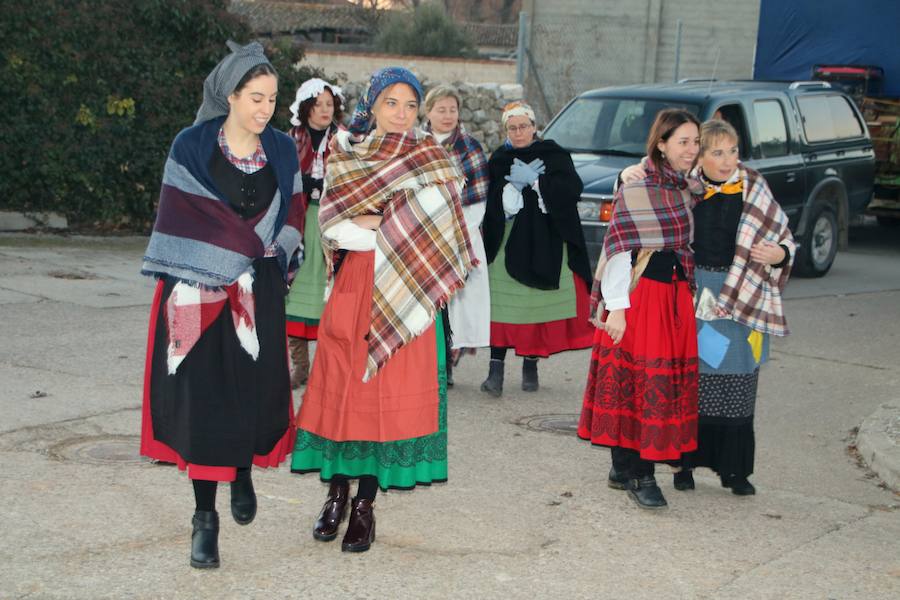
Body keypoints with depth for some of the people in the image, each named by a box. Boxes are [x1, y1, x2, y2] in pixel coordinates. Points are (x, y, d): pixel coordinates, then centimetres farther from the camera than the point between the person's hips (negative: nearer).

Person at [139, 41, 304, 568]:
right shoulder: (192, 147, -3)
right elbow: (180, 224, -4)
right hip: (200, 288, -2)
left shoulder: (283, 151, 7)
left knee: (255, 390, 0)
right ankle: (205, 518, 5)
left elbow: (290, 221, 12)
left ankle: (243, 473, 32)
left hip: (258, 294, 3)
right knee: (203, 396, -3)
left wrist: (275, 271, 2)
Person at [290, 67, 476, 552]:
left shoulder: (430, 161, 8)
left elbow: (433, 231, -2)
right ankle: (337, 490, 11)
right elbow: (333, 225, -2)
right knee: (342, 388, -1)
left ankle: (366, 502, 4)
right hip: (354, 286, 1)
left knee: (391, 394, -3)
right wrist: (391, 228, -10)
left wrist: (371, 224, -8)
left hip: (404, 293, -1)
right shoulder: (345, 156, 9)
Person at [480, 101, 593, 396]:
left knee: (538, 305, -2)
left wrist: (533, 181, -12)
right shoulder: (499, 160, 11)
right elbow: (490, 201, 0)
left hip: (546, 245, 0)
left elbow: (571, 188, -9)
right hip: (508, 244, 1)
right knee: (503, 306, -10)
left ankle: (530, 365, 11)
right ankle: (496, 369, -11)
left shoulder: (554, 155, 7)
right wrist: (515, 183, -14)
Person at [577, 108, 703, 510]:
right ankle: (639, 475, 2)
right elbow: (619, 250, -12)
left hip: (676, 295, 7)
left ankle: (624, 469, 18)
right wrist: (616, 307, -16)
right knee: (638, 381, -5)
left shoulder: (689, 191, 12)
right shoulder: (635, 189, -9)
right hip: (639, 295, -7)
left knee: (670, 381, 8)